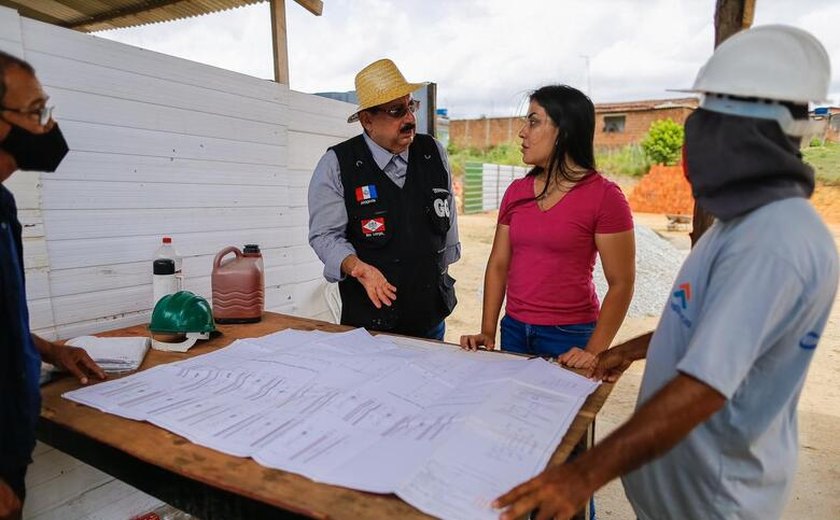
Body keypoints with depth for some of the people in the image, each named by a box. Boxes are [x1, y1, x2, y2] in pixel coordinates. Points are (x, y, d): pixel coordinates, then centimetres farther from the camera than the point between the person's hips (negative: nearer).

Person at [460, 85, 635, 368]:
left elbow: (621, 283, -10)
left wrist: (594, 351, -18)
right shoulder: (516, 191, 5)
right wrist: (487, 332, -1)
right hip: (514, 330, 5)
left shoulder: (604, 196, -10)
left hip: (569, 337, -4)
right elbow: (499, 264, 6)